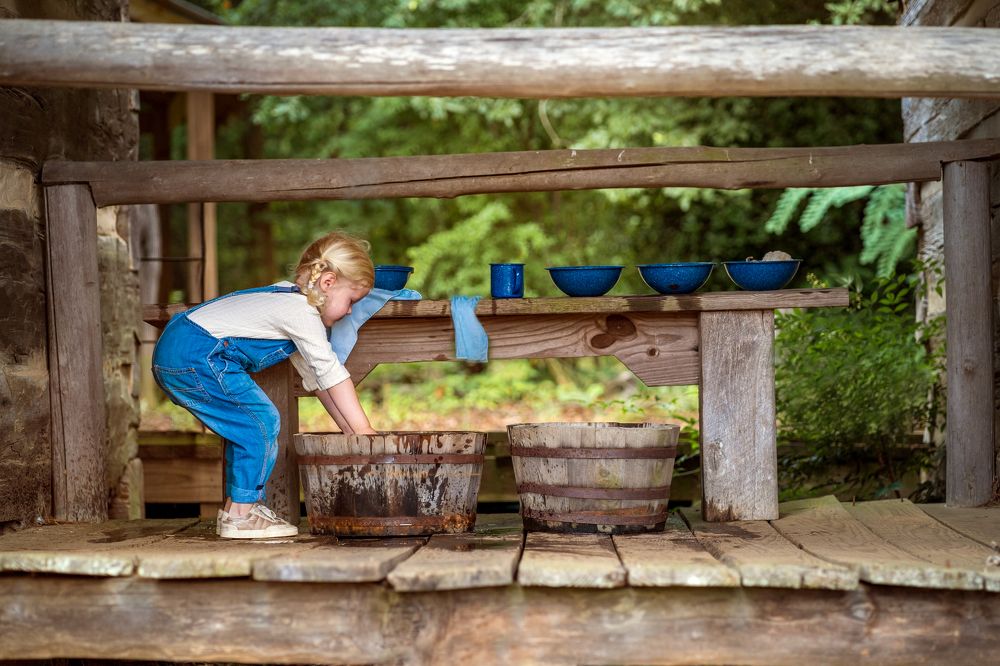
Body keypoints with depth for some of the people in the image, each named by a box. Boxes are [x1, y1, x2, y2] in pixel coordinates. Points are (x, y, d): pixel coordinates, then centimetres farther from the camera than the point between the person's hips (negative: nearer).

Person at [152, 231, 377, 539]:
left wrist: (350, 427, 17)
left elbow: (315, 375, 21)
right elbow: (331, 373, -12)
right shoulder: (302, 313, -11)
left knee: (246, 427, 16)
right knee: (260, 422, -7)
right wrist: (362, 429, -8)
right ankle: (241, 514, -2)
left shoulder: (286, 297, 21)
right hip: (195, 355, -11)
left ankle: (234, 508, 22)